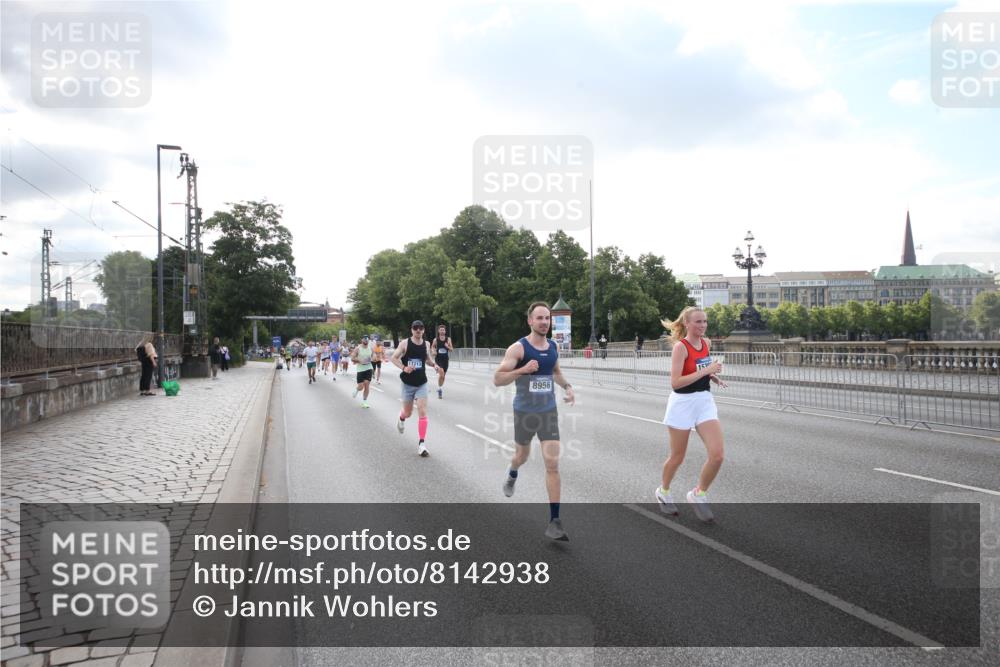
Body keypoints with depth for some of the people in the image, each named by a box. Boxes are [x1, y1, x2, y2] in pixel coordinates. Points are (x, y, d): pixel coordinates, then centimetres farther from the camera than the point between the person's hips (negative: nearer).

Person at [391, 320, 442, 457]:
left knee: (422, 413, -11)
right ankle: (401, 419, 52)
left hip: (422, 384, 2)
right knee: (408, 412, 12)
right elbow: (394, 358, -7)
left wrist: (434, 365, -3)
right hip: (407, 384, -2)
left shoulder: (427, 344, 2)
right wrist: (403, 368, -24)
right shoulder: (405, 343, -9)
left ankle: (421, 444, -9)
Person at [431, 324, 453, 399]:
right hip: (438, 359, -3)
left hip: (445, 359, 3)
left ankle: (441, 388, 31)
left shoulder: (448, 339, 0)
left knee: (443, 375, 12)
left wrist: (448, 347, -17)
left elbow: (451, 349, 4)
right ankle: (440, 388, -7)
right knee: (441, 374, -21)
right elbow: (432, 347, 13)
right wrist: (434, 351, -7)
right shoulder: (436, 339, -2)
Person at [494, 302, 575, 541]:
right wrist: (523, 370, -29)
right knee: (522, 456, 19)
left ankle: (554, 522, -4)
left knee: (552, 464, -8)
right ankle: (512, 474, 58)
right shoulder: (518, 348, -13)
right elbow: (497, 379, -16)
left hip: (549, 412, 3)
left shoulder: (554, 347, 3)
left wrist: (567, 386, 5)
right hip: (524, 412, -2)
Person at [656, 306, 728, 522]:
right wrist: (705, 371, -25)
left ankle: (698, 494, 14)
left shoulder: (706, 343, 5)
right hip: (683, 402, -5)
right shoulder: (680, 346, -16)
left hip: (705, 401, 6)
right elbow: (675, 382, -23)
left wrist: (713, 377, 7)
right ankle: (664, 492, 36)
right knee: (677, 457, 9)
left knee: (717, 455, -8)